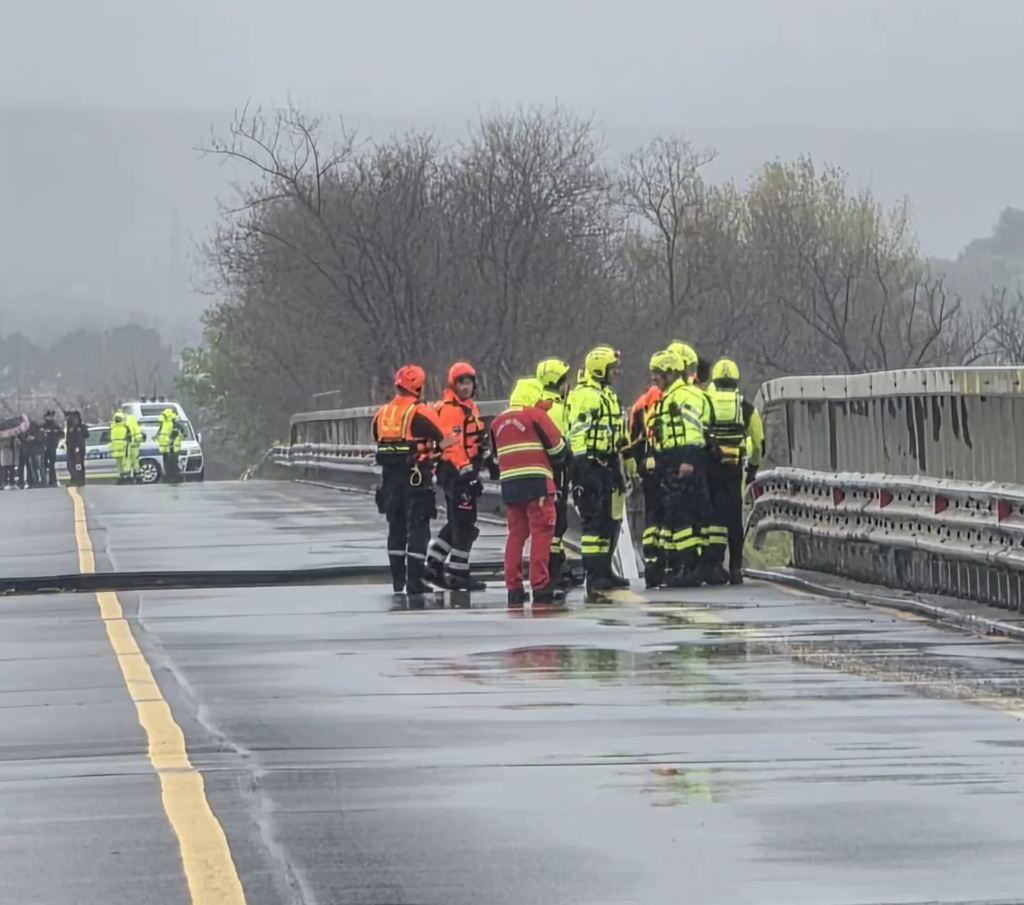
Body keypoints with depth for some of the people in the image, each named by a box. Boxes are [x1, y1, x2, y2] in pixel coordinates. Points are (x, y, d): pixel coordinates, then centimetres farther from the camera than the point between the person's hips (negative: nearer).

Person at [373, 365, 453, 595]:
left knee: (396, 527, 16)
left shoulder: (381, 414, 7)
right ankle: (414, 579, -6)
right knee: (418, 527, -2)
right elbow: (442, 442, -12)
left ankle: (398, 578, 21)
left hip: (390, 477, 6)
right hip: (416, 477, -6)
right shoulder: (421, 413, -12)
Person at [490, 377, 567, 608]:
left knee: (516, 534, 11)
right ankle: (540, 588, -10)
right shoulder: (536, 415, -4)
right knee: (541, 533, -5)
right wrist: (548, 461, 17)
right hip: (536, 483, -6)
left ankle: (514, 589, 10)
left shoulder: (498, 422, 14)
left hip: (509, 485, 6)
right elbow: (558, 448, -2)